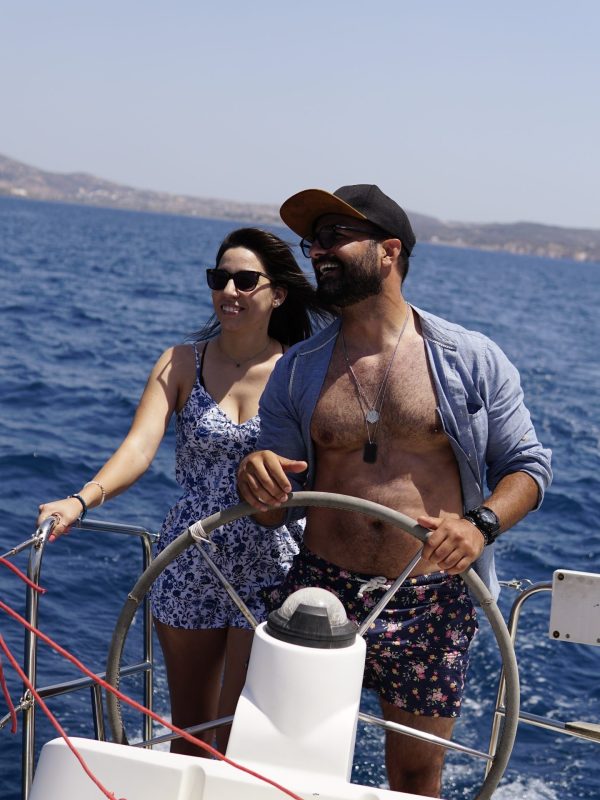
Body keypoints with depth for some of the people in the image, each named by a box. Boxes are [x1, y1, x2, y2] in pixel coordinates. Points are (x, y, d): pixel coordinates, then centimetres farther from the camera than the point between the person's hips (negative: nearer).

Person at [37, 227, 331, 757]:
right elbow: (140, 447, -15)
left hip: (268, 568, -2)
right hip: (189, 567, 2)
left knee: (239, 738, -1)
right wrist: (81, 500, -32)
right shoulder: (181, 365, -1)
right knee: (188, 728, 15)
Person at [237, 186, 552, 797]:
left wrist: (481, 523, -15)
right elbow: (274, 511, 9)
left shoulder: (474, 361, 0)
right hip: (320, 593, 2)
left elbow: (527, 464, 4)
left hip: (432, 606, -1)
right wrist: (258, 483, -15)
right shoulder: (296, 370, 6)